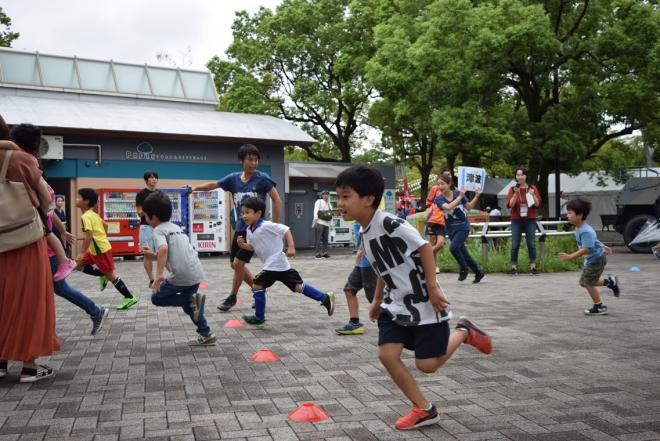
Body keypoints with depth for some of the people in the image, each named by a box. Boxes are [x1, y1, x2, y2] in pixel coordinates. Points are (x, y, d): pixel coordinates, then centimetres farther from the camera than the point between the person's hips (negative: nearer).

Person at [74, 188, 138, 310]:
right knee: (78, 265, 12)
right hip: (96, 249, 9)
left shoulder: (86, 217, -20)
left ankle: (130, 298, 5)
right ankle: (102, 274, 17)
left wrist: (82, 253, -25)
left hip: (101, 250, -9)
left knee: (110, 275, -1)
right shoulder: (93, 214, 9)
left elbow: (89, 236, -27)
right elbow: (105, 225, 20)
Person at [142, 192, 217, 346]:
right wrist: (154, 254, 45)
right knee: (188, 304, 27)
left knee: (157, 298, 13)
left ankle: (192, 299, -5)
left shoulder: (158, 230, -3)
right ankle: (206, 335, 22)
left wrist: (159, 275, -26)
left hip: (181, 275, -8)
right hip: (196, 272, 8)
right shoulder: (176, 227, 22)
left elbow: (163, 249, -24)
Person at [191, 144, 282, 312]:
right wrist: (195, 188, -4)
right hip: (240, 228, 6)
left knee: (238, 263, -7)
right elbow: (213, 185, 10)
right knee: (235, 265, 11)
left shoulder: (262, 179, -10)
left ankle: (232, 297, 14)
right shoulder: (233, 178, 2)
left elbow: (277, 201, -9)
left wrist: (276, 226, -10)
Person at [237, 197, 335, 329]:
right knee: (298, 286, 13)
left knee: (257, 285, -7)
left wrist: (291, 247, -25)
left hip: (274, 265, -9)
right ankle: (325, 297, 19)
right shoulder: (249, 230, 9)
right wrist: (243, 245, -2)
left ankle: (259, 318, 6)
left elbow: (285, 230, -19)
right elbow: (252, 247, 18)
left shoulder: (266, 226, -18)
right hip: (276, 265, 9)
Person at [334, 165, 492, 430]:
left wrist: (432, 287, -22)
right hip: (396, 306, 8)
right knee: (387, 355, -3)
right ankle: (424, 410, 13)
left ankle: (464, 333, 24)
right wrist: (377, 301, 21)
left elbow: (424, 247, -21)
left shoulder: (389, 224, -23)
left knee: (426, 365, -1)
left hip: (423, 305, -8)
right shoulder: (365, 233, 5)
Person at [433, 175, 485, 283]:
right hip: (451, 230, 2)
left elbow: (469, 207, 10)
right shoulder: (438, 199, -8)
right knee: (464, 255, 8)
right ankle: (478, 273, 29)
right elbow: (448, 207, -28)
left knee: (453, 247, -24)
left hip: (463, 227, -2)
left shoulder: (458, 193, -5)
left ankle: (463, 268, -1)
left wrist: (476, 196, -1)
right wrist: (460, 197, -22)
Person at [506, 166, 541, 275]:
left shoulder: (532, 188, 7)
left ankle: (533, 267, 4)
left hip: (530, 220, 1)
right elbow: (510, 205, -6)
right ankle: (514, 267, 2)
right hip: (516, 221, 0)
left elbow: (538, 204, 2)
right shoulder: (513, 189, 5)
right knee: (515, 244, -3)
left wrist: (533, 195, -14)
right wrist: (516, 194, -18)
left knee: (531, 244, -2)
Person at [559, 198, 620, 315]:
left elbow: (586, 249, -35)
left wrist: (570, 257, -40)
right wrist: (602, 247, 31)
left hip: (597, 258, -10)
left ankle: (599, 307, 12)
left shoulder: (585, 231, -29)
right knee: (584, 282, 14)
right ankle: (609, 282, 26)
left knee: (588, 283, -4)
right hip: (590, 259, 10)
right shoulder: (579, 228, 3)